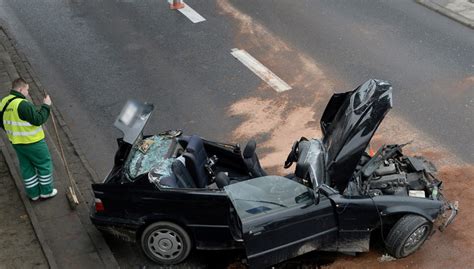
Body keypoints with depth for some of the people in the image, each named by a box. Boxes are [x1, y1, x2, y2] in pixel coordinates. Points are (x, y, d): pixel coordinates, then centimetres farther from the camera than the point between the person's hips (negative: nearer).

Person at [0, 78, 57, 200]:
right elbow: (38, 119, -25)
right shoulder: (23, 104, -27)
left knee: (26, 167, 20)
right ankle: (46, 191, 20)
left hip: (16, 142, 8)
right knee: (44, 164, 11)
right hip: (32, 142, -8)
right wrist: (46, 106, -16)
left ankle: (33, 193, 31)